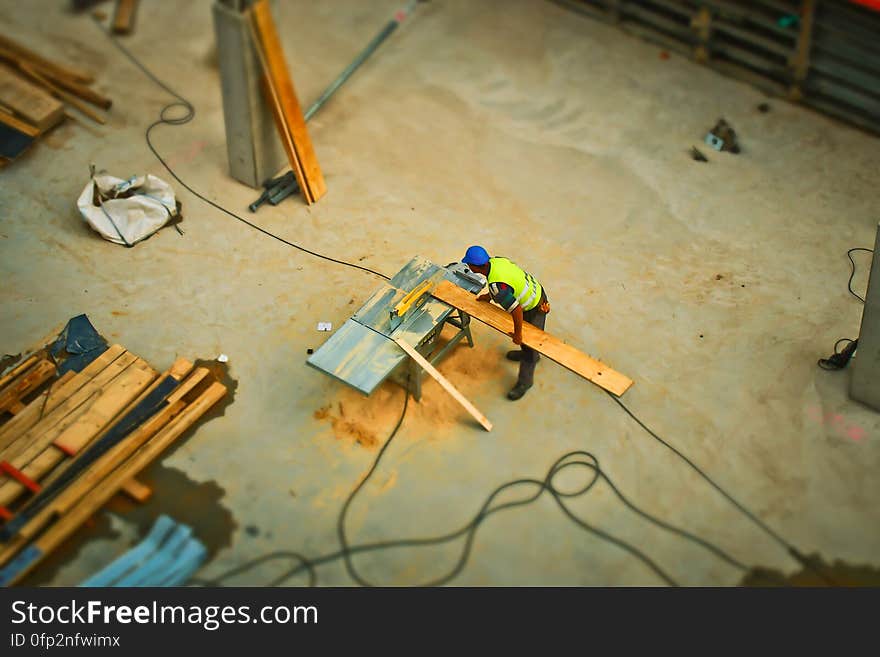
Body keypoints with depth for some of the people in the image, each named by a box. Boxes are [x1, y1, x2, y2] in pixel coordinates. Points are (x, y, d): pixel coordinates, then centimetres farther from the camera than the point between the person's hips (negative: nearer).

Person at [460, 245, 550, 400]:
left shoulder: (496, 286, -39)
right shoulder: (495, 260, -13)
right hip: (535, 290, 9)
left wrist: (517, 334, -22)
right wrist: (489, 296, 10)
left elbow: (517, 310, -37)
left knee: (529, 344, 10)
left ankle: (525, 382, 30)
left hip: (535, 308, -9)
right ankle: (532, 355, 61)